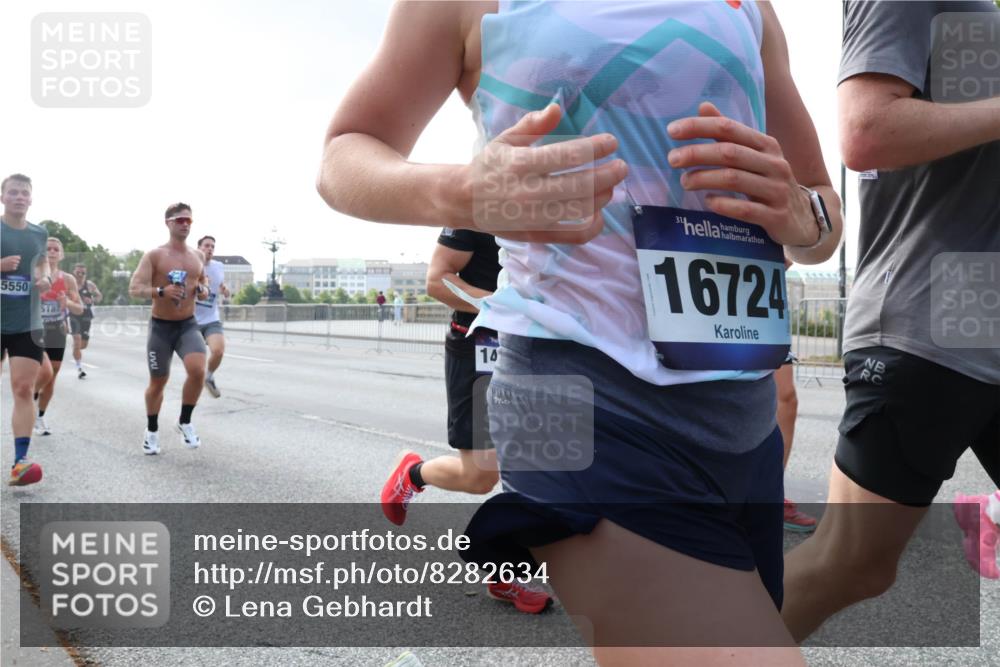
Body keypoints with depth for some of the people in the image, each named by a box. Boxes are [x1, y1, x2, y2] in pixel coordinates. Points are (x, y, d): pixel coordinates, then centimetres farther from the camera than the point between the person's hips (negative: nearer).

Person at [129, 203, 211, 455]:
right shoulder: (154, 255, -8)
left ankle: (185, 421, 1)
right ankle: (152, 431, 32)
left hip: (188, 324, 2)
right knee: (158, 382, 9)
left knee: (198, 370, -22)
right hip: (161, 326, -2)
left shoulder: (197, 256, 5)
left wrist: (203, 289, -3)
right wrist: (161, 291, -31)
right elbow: (134, 289, -14)